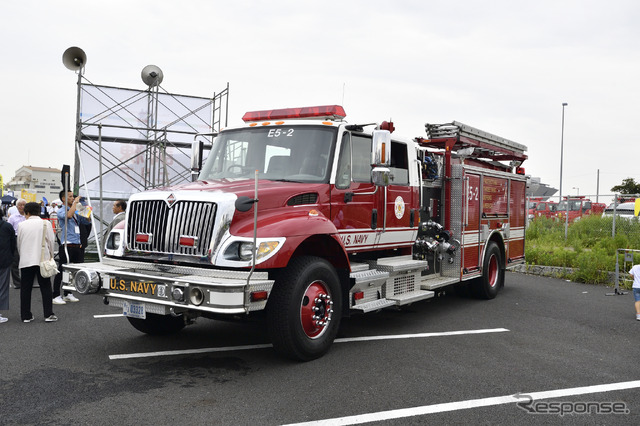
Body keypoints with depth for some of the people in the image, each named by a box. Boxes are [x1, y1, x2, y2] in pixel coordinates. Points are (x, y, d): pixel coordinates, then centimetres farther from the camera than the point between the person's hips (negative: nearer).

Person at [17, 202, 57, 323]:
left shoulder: (22, 225, 0)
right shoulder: (46, 224, -3)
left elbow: (18, 244, 8)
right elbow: (51, 241, 1)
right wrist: (51, 256, 14)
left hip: (26, 261, 1)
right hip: (42, 260, -1)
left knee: (25, 288, 8)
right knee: (45, 287, 4)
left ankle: (26, 315, 11)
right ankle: (48, 315, 1)